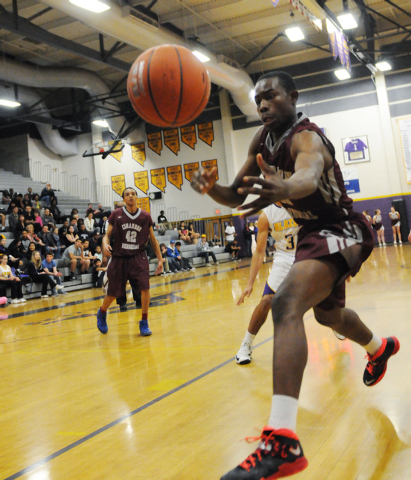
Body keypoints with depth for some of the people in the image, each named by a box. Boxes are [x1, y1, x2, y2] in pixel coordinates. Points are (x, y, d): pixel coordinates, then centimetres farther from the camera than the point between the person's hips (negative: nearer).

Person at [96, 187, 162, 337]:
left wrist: (160, 259, 7)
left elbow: (152, 239, 10)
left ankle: (144, 323, 2)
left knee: (145, 288, -16)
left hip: (138, 257, 1)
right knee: (112, 294, 7)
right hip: (118, 257, -1)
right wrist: (105, 244, -20)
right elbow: (107, 235, 3)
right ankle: (102, 313, 40)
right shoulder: (116, 215, -2)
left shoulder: (145, 216, 2)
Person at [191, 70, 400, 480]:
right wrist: (211, 188, -25)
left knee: (286, 305, -33)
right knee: (327, 313, 30)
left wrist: (284, 189, -72)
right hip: (313, 230, 10)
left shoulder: (306, 137, -25)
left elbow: (309, 176, -49)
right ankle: (379, 348, 65)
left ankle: (282, 441, -40)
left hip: (341, 230, -10)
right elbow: (238, 196, -2)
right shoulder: (263, 139, 0)